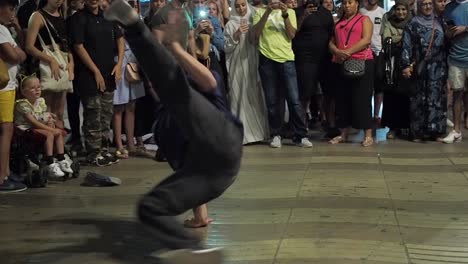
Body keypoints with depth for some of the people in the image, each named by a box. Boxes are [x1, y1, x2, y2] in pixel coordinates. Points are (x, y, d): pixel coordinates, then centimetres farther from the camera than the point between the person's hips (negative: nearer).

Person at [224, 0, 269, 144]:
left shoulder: (253, 22, 12)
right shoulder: (231, 24, 2)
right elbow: (226, 47, -2)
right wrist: (236, 35, -14)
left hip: (253, 65, 3)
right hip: (238, 66, -3)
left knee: (256, 98, 3)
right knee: (241, 98, -7)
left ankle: (257, 131, 10)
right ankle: (243, 133, -7)